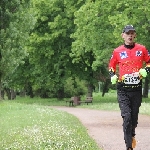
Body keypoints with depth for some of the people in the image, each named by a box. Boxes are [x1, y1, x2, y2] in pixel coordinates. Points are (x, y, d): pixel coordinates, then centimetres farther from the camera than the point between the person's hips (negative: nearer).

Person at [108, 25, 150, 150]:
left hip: (137, 89, 2)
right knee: (127, 117, -12)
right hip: (123, 89, -2)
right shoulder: (117, 51, 3)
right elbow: (111, 65, 17)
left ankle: (132, 135, 40)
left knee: (134, 116, 12)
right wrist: (113, 76, -1)